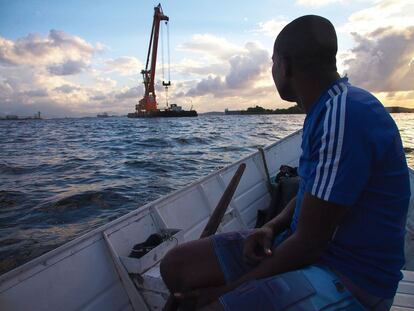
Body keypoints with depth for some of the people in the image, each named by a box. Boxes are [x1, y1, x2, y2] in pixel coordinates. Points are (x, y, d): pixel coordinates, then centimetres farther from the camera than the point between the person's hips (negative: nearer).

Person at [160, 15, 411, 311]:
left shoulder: (344, 117, -23)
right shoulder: (326, 109, 9)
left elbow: (309, 244, -22)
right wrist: (271, 227, -3)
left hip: (350, 277, -8)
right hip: (302, 244, 8)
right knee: (176, 265, 0)